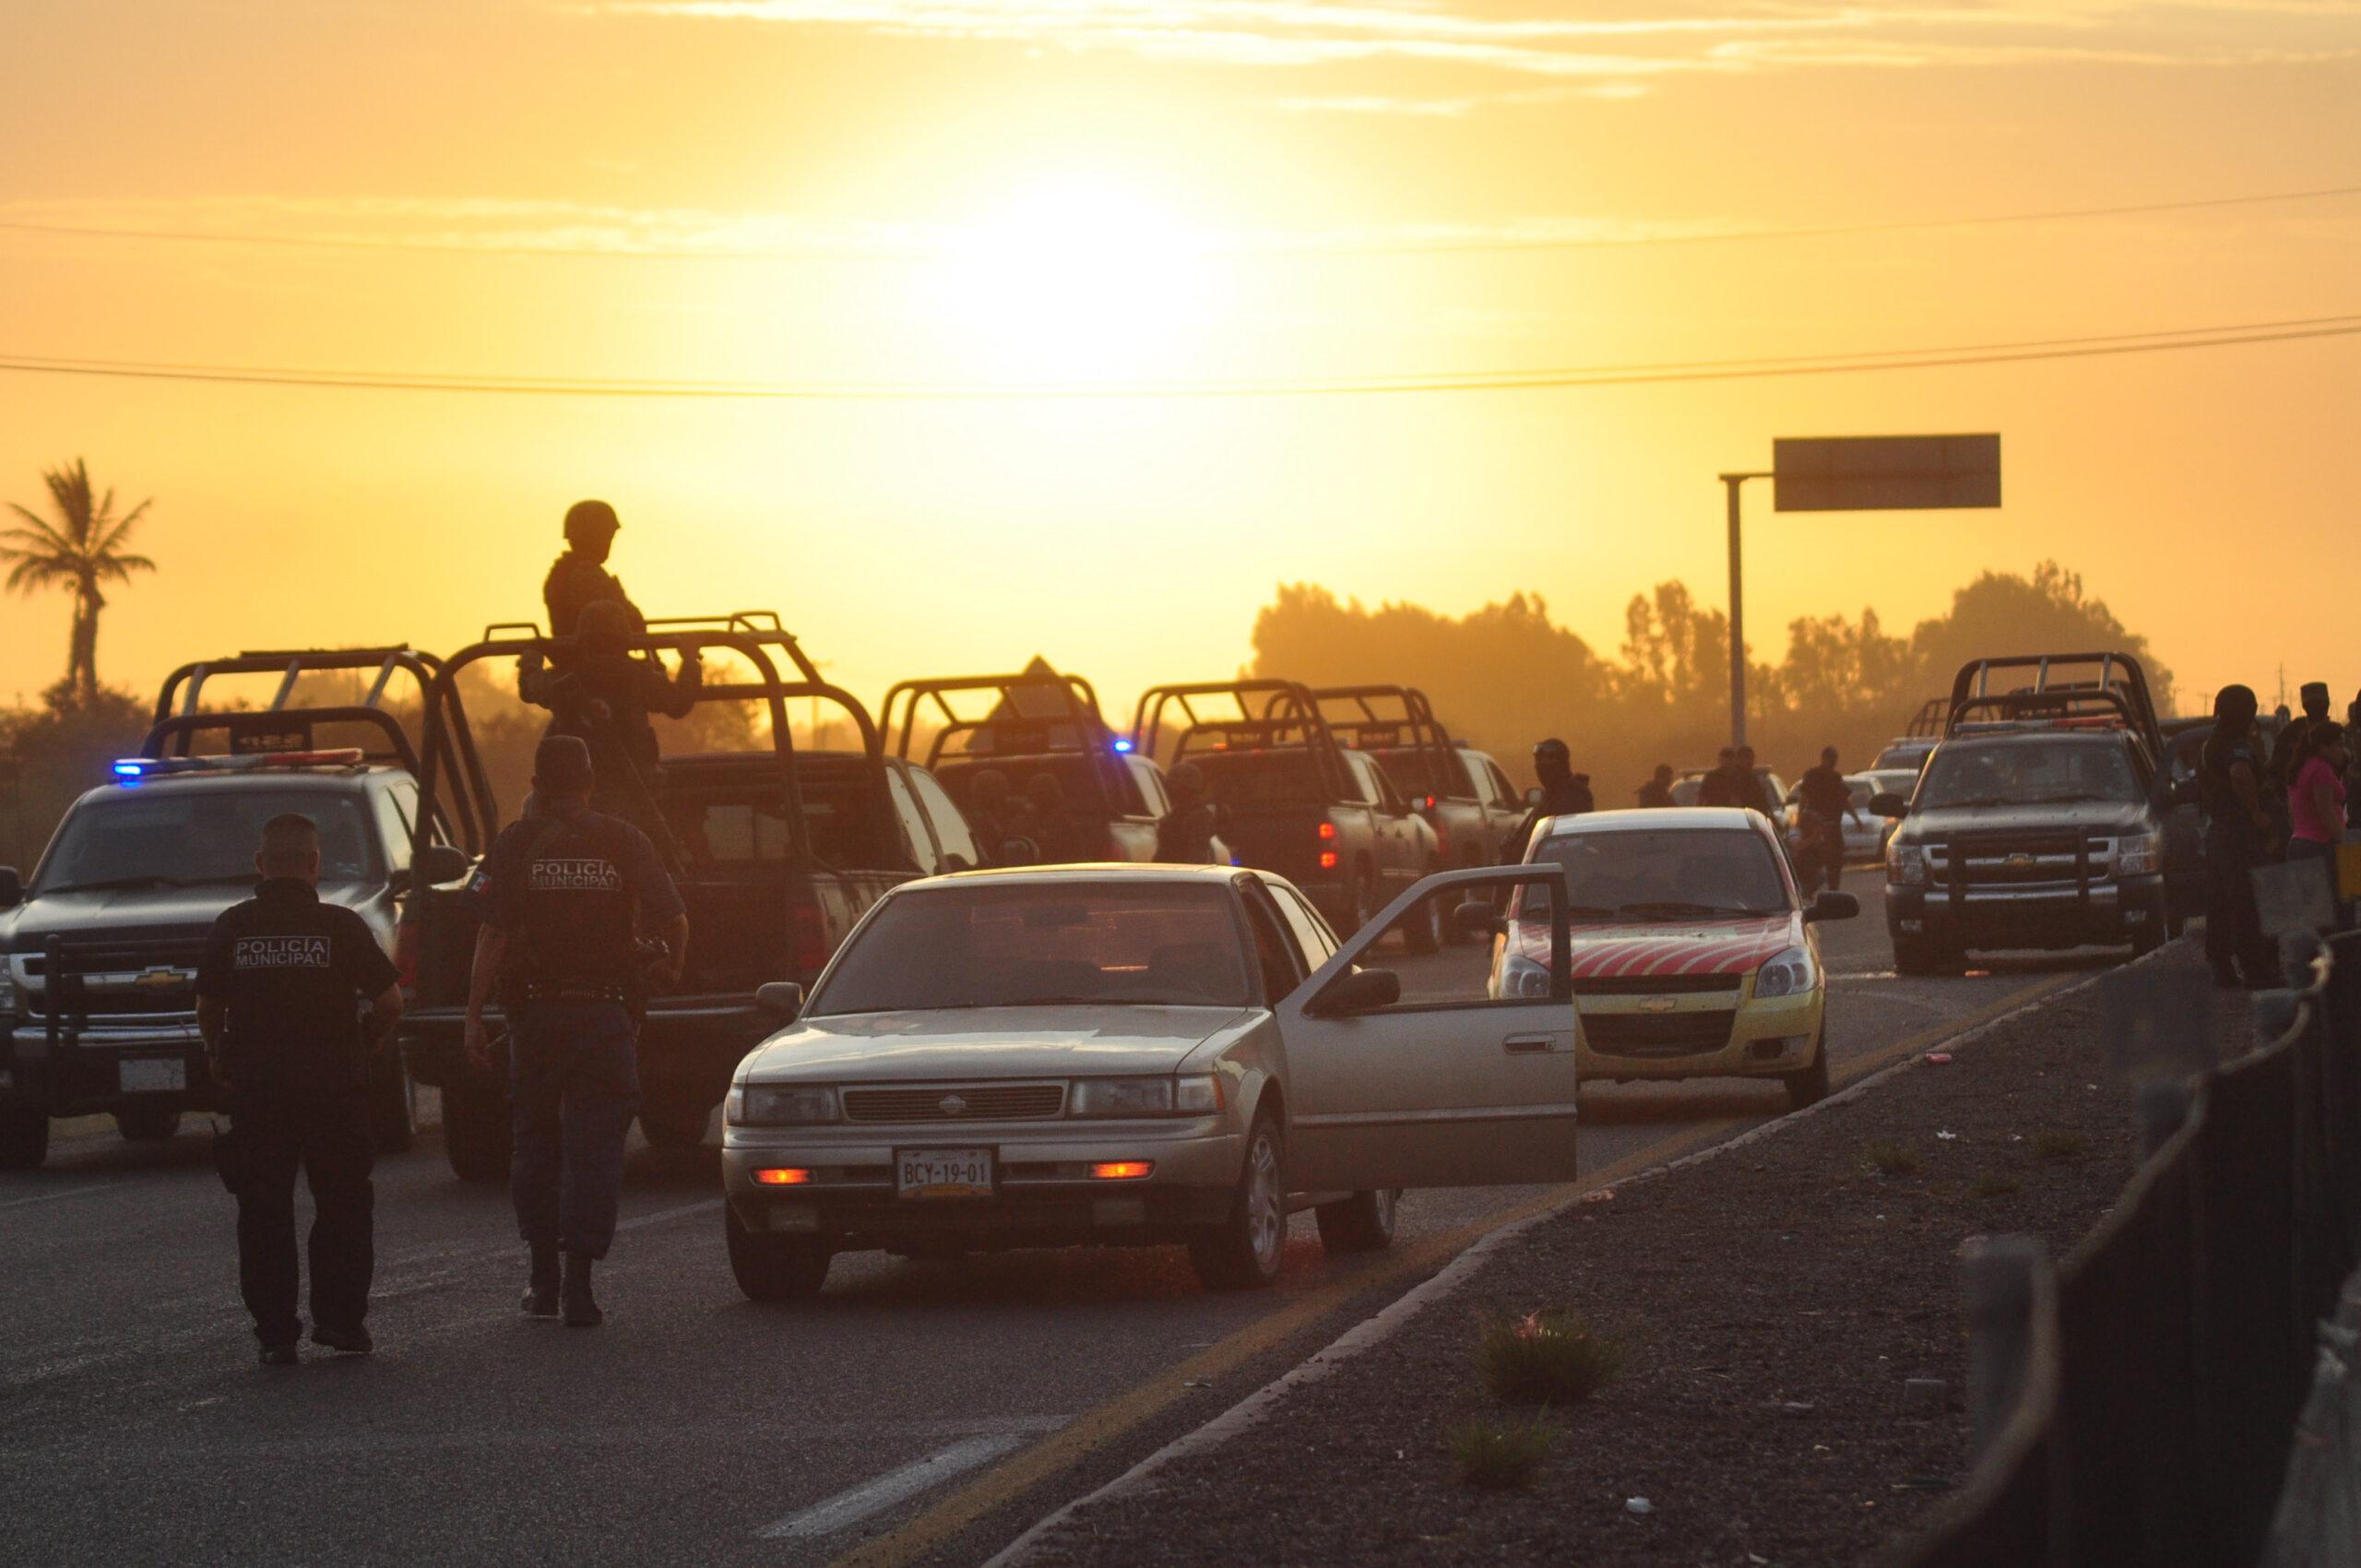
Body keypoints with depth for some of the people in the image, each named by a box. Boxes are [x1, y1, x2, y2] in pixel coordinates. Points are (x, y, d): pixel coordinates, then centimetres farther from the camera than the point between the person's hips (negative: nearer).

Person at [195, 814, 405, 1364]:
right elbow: (390, 1001, -5)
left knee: (264, 1214, 7)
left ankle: (276, 1333, 4)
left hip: (255, 1087, 1)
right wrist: (361, 1042, 13)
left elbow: (207, 1008, 4)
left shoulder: (232, 928, 0)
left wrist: (219, 1055, 22)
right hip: (334, 1086, -1)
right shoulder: (341, 926, -4)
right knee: (343, 1206, 12)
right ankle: (341, 1319, 11)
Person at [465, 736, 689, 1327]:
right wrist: (670, 967, 16)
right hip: (607, 1012, 0)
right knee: (594, 1146, 2)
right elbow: (674, 922, -4)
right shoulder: (624, 843, 0)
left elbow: (492, 935, -9)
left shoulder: (516, 845, -2)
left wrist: (474, 1014, -8)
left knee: (536, 1142, 15)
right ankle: (578, 1281, -6)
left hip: (537, 1012, 0)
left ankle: (544, 1277, 18)